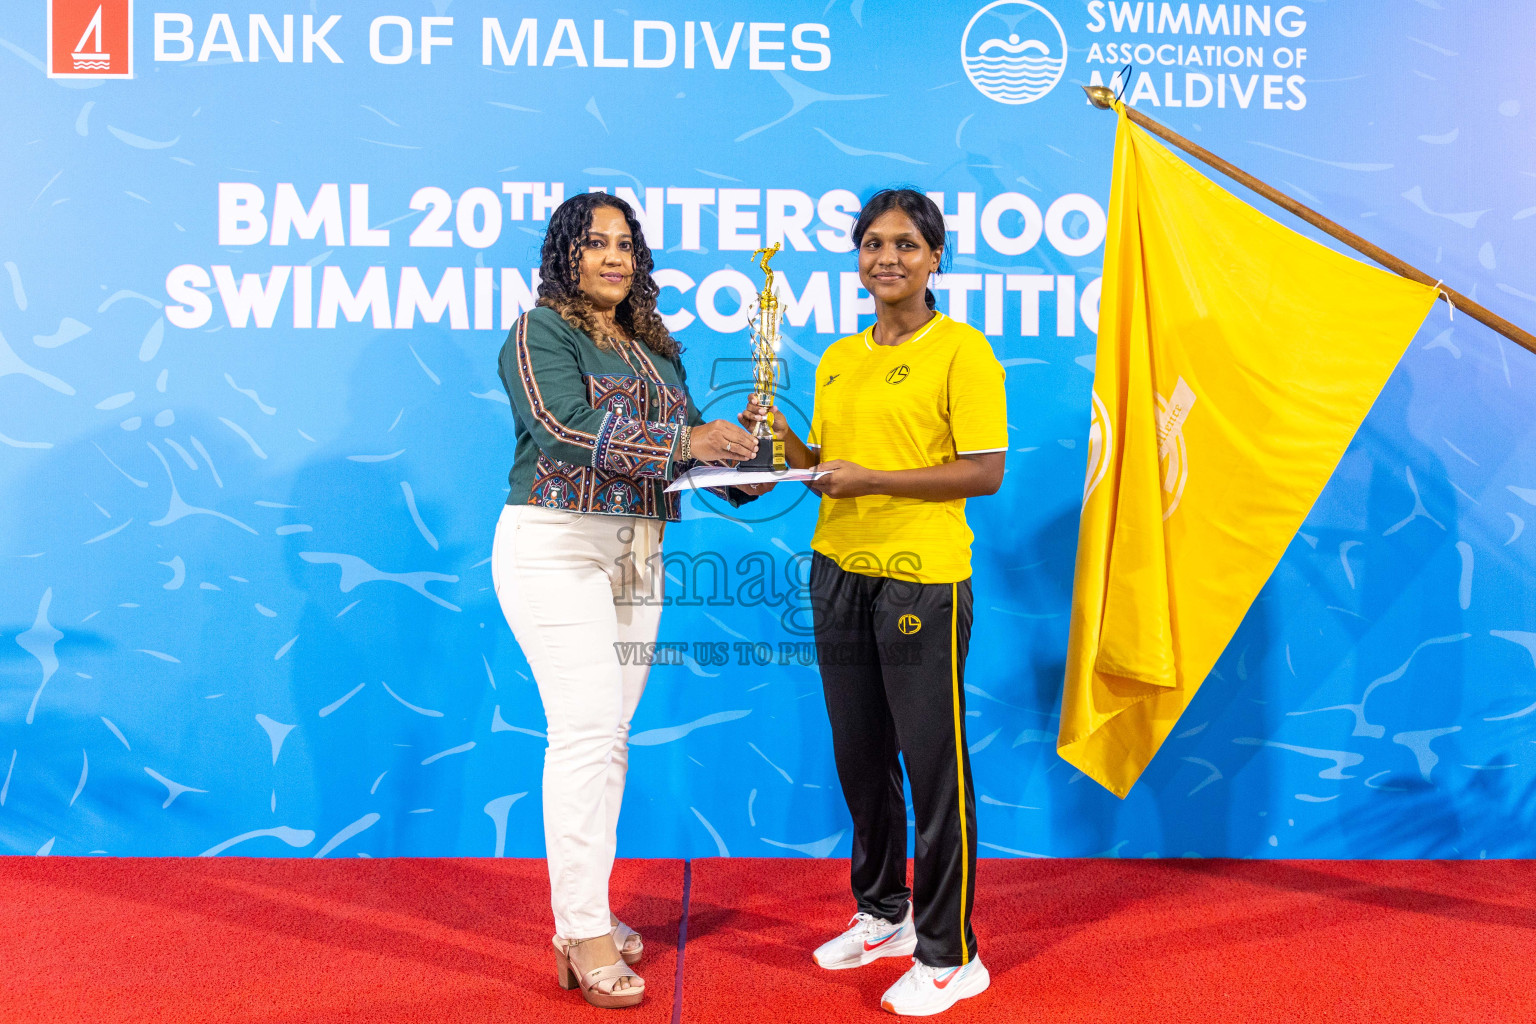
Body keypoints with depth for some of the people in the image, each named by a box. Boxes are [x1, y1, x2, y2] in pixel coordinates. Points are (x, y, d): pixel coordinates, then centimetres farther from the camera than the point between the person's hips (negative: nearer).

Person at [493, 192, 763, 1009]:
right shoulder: (539, 335, -3)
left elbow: (686, 437, 14)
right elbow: (568, 429, -19)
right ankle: (585, 938, 0)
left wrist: (737, 452, -8)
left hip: (637, 553, 7)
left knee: (607, 736, 9)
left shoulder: (655, 347, 17)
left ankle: (583, 915, 22)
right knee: (585, 733, -10)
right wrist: (685, 439, -27)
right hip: (557, 549, -6)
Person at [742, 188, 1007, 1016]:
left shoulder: (961, 350, -6)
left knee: (932, 761, 2)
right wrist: (787, 443, 0)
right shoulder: (838, 359, 14)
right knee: (859, 757, 15)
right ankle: (882, 914, 35)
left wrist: (872, 479, -17)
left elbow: (986, 473, -13)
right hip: (839, 573, 7)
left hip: (922, 579, -6)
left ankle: (948, 956, 17)